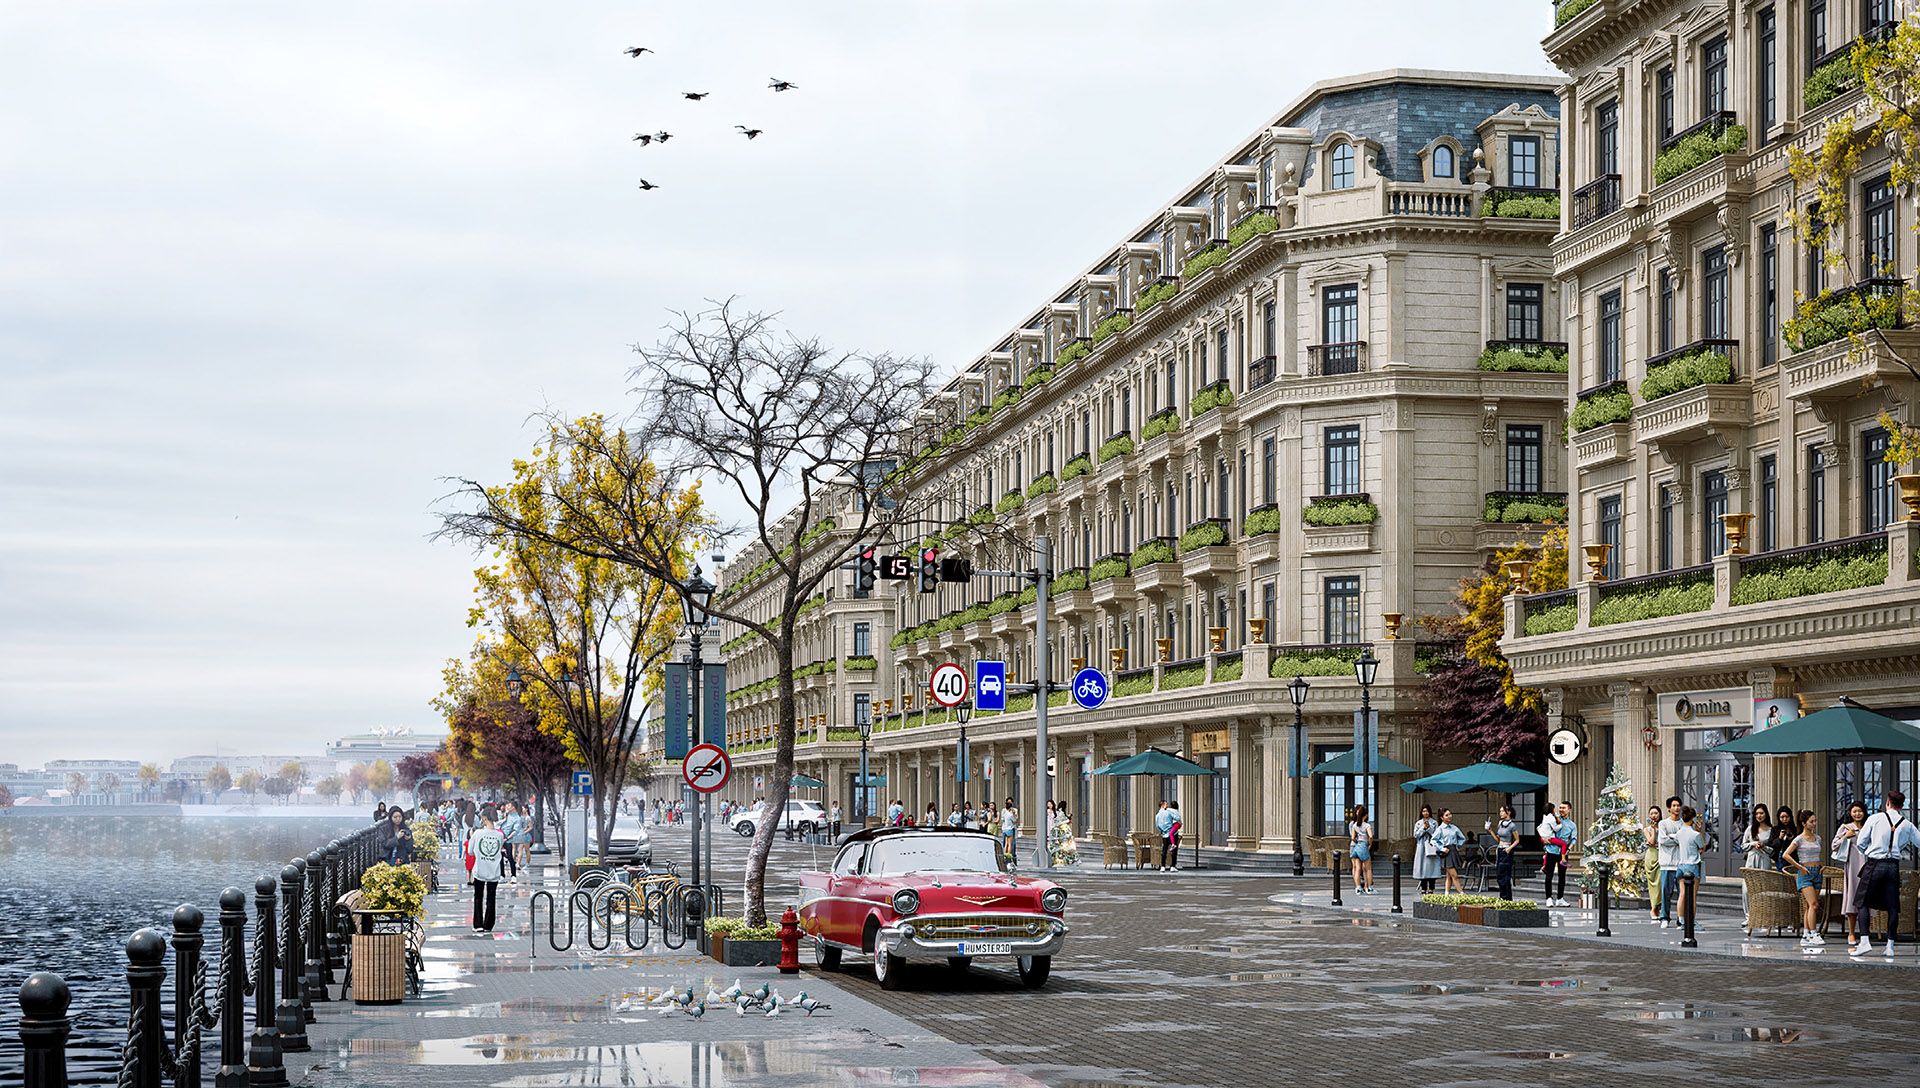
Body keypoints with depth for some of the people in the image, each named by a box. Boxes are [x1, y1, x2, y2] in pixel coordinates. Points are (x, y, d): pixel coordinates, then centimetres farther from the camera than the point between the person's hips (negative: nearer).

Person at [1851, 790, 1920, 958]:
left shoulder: (1874, 819, -2)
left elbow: (1860, 843, 0)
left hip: (1874, 864, -3)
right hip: (1893, 866, 3)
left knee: (1863, 903, 3)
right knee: (1892, 907, 8)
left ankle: (1864, 942, -10)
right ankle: (1890, 945, 10)